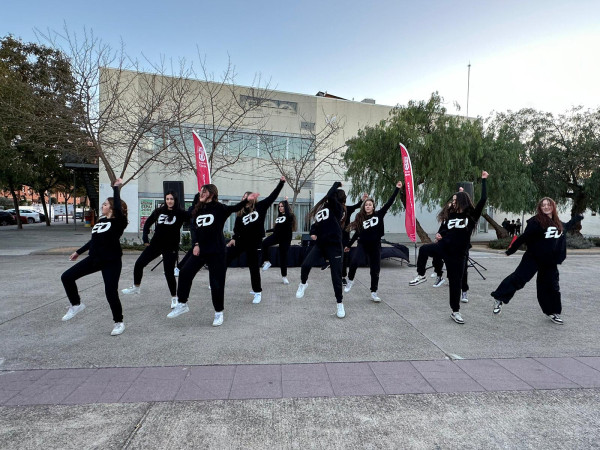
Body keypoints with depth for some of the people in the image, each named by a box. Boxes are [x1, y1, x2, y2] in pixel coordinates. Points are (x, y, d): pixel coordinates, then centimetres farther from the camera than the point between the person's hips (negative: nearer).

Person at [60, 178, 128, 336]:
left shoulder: (119, 222, -11)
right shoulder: (101, 220, 11)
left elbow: (118, 208, -33)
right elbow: (94, 239, 22)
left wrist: (116, 188, -24)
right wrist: (78, 252, 28)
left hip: (112, 262, -8)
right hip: (94, 259, 8)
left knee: (111, 292, -9)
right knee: (66, 277, 6)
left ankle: (119, 323, 10)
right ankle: (76, 305, 26)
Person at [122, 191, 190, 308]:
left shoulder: (180, 213, -7)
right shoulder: (159, 211, 5)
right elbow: (148, 222, 16)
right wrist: (145, 236, 9)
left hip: (170, 248, -5)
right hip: (155, 244, 5)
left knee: (169, 273, -6)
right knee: (139, 264, 8)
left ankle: (174, 298, 13)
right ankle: (136, 287, 32)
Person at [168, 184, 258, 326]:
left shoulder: (219, 208, -4)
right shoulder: (198, 210, 12)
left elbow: (234, 208, -16)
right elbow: (193, 228, 8)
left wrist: (247, 200, -33)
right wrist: (195, 244, -7)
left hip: (217, 252, -6)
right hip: (200, 250, 6)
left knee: (216, 282, -2)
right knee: (185, 272, 2)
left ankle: (219, 312, 17)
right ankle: (182, 304, 19)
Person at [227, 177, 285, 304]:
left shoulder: (260, 207, -1)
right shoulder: (241, 213, 6)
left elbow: (273, 196, -2)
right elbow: (237, 229, 4)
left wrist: (281, 183, -4)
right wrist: (233, 238, -13)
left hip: (254, 243, -3)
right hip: (241, 241, 3)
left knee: (254, 267, 5)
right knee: (225, 259, 3)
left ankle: (257, 292, 20)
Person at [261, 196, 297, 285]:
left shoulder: (289, 216, -5)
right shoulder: (279, 216, 12)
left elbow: (287, 214, -31)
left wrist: (286, 201, -23)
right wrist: (266, 231, 27)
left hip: (285, 239, -4)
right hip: (276, 235, 5)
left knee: (283, 256, 2)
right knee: (264, 244, -24)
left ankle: (284, 276, 18)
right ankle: (266, 262, -11)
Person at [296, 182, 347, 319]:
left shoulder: (337, 208, -5)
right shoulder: (324, 208, 13)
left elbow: (330, 196, -22)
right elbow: (316, 223, 18)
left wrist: (336, 184, -5)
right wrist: (313, 232, -2)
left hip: (334, 246, -5)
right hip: (320, 244, 5)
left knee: (336, 276, -1)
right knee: (306, 264, -14)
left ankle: (340, 304, 16)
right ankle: (303, 283, 19)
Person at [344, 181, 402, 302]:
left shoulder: (379, 214, 1)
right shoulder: (360, 218, 3)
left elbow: (389, 203, -3)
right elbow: (357, 233, 11)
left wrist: (397, 189, -6)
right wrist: (349, 245, 15)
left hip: (375, 246, 0)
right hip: (362, 244, 0)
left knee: (375, 270, 4)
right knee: (354, 262, -24)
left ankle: (374, 293, 17)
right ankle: (350, 280, 2)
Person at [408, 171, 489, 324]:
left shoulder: (472, 215, -1)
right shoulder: (450, 215, 10)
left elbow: (483, 199, -11)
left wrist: (483, 180, -7)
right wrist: (439, 235, 0)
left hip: (457, 254, -3)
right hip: (443, 247, 3)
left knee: (455, 282, 5)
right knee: (424, 249, -26)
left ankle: (455, 311, 22)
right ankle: (421, 276, -5)